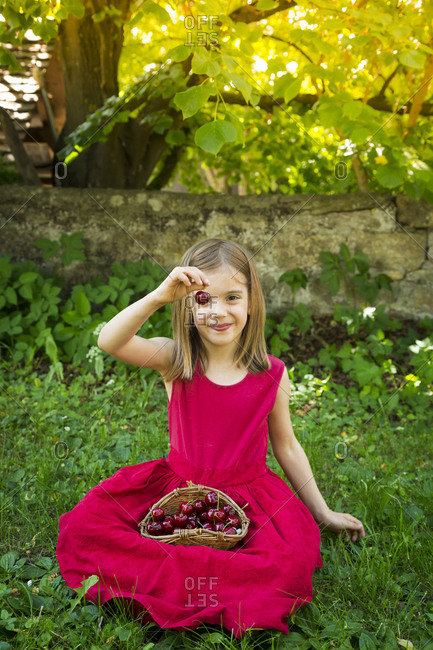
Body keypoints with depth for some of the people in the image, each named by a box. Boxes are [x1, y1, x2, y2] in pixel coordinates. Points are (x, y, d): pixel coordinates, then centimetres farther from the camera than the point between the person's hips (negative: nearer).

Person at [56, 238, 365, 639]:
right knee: (82, 526, -18)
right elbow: (109, 342, -27)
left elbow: (286, 447, 7)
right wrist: (159, 296, -42)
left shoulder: (271, 375, -6)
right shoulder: (175, 361, -8)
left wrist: (322, 513, 12)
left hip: (246, 495, 0)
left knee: (289, 565, -30)